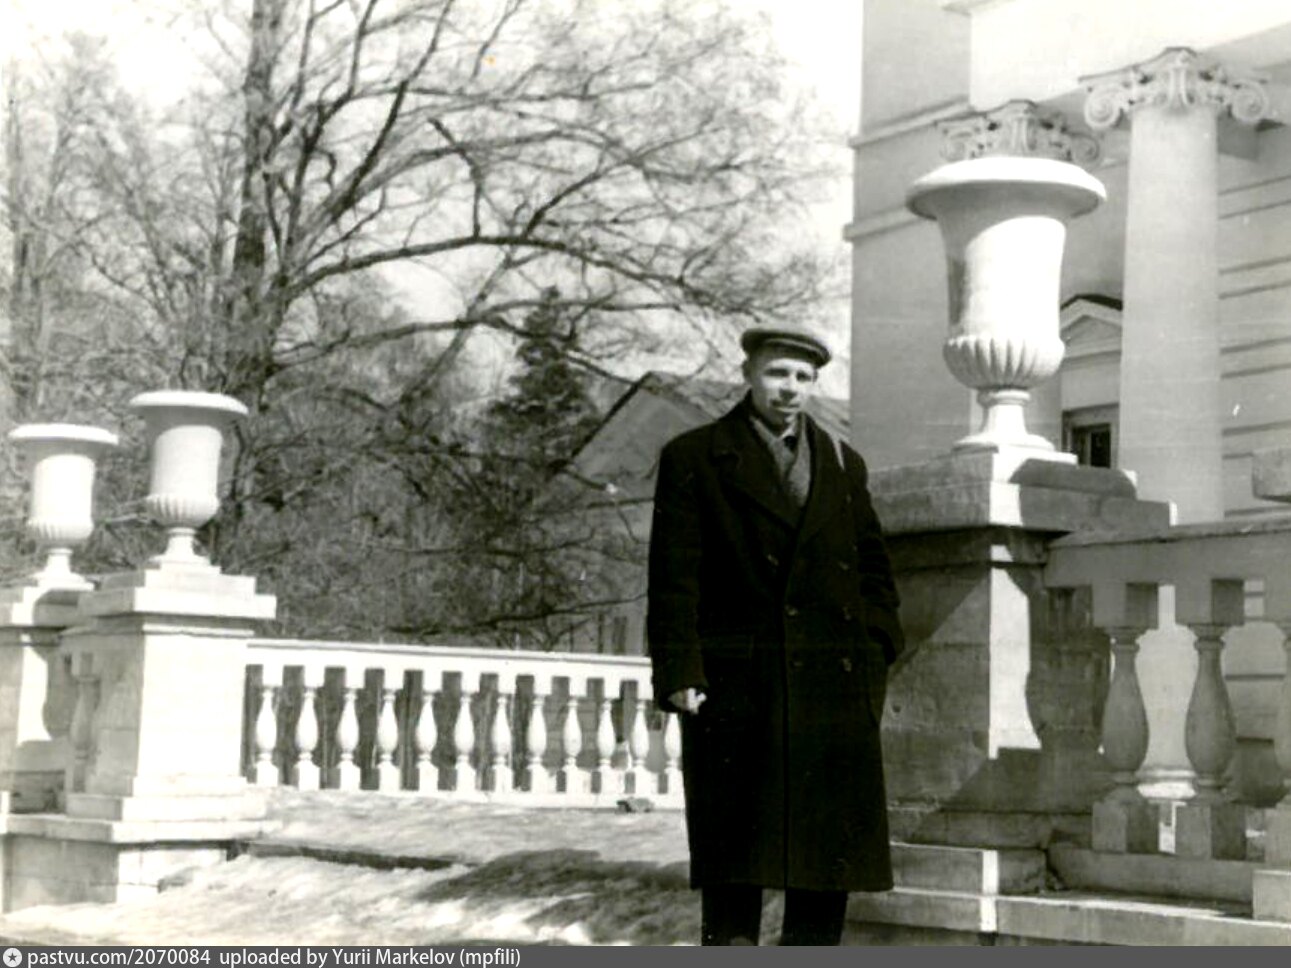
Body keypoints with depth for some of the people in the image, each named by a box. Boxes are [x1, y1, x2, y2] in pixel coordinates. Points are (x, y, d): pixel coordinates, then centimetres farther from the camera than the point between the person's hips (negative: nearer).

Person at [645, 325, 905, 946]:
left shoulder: (844, 465, 17)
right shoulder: (693, 459, 4)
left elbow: (875, 571, 18)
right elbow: (674, 577, -2)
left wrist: (877, 657, 6)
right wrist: (679, 674, -10)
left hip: (835, 687, 4)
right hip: (736, 684, -4)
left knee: (831, 859, 4)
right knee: (733, 870, -2)